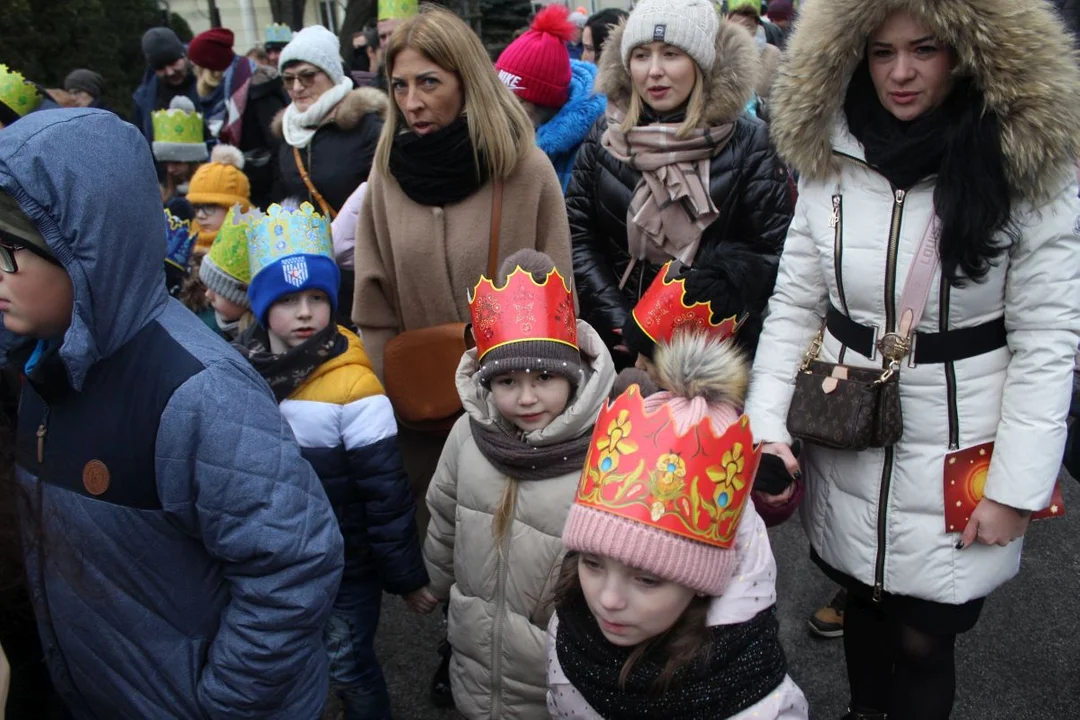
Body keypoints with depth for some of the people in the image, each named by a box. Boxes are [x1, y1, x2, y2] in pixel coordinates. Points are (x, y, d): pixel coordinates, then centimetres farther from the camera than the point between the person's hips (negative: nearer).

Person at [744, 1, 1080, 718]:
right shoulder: (830, 161, -2)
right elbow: (793, 305, 0)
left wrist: (1015, 489, -12)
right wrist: (766, 424, -9)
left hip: (957, 459, -3)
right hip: (843, 443, 3)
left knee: (924, 639, 7)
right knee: (861, 600, 21)